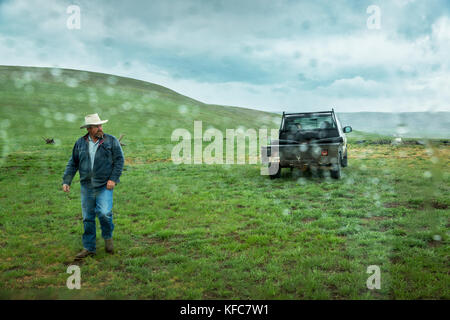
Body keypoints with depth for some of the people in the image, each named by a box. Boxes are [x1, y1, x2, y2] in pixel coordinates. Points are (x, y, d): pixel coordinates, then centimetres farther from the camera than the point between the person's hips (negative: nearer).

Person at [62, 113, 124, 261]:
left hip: (104, 186, -3)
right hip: (87, 187, 3)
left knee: (104, 213, -18)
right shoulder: (80, 143, 7)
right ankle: (88, 248, 20)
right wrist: (66, 181, 4)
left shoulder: (111, 141, 0)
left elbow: (119, 160, -2)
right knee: (88, 218, 8)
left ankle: (108, 236, 12)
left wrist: (113, 178, -11)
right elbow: (73, 163, 12)